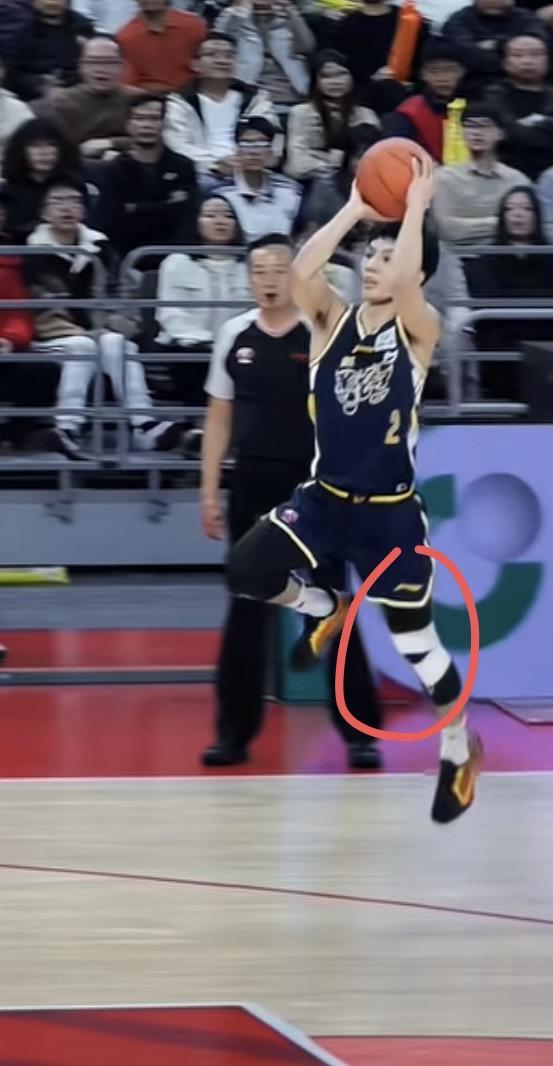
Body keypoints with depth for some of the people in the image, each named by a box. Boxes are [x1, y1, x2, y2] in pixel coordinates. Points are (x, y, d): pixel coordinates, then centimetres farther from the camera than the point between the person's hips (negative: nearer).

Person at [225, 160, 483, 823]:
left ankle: (459, 751, 27)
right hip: (324, 498, 3)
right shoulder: (333, 320, 0)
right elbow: (302, 272, -21)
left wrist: (415, 208, -23)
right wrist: (355, 208, -16)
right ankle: (322, 609, 14)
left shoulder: (419, 332, -9)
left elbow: (404, 283, -32)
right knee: (245, 572, -19)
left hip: (390, 512, -3)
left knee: (415, 642, 3)